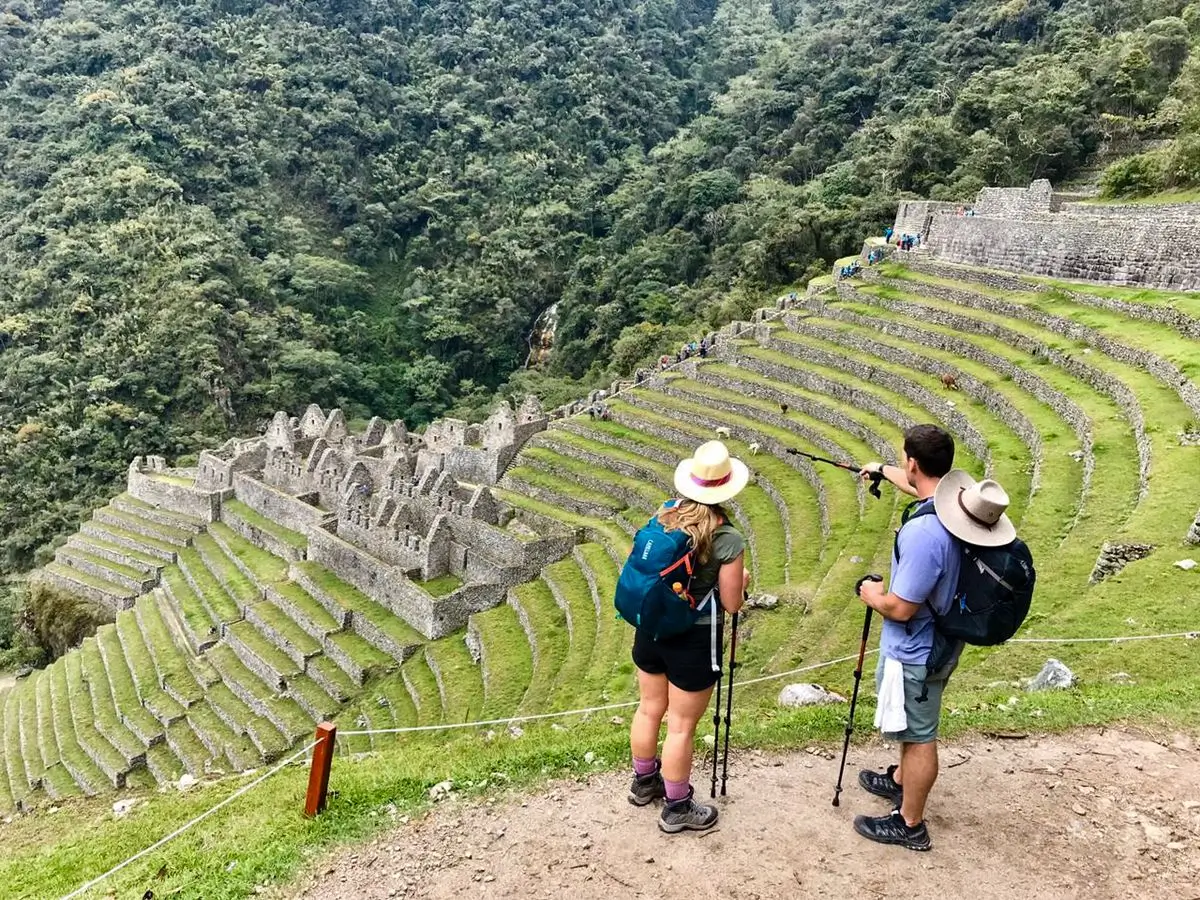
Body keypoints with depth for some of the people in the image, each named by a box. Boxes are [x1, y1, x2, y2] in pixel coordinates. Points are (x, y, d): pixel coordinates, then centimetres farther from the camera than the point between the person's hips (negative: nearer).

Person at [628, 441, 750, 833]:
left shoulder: (664, 515, -5)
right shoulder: (728, 540, -20)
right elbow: (731, 604, -11)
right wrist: (742, 581, 8)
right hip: (693, 640, -6)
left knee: (649, 709, 23)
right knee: (681, 725, 9)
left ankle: (644, 782, 43)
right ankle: (677, 809, 26)